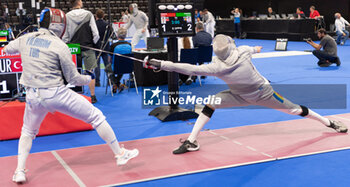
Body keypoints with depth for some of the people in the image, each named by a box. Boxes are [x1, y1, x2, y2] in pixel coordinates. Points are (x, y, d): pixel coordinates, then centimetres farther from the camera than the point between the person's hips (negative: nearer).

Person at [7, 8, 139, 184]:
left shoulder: (25, 39, 4)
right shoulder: (59, 46, -10)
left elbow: (7, 50, 26)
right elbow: (73, 78, -5)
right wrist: (89, 78, 15)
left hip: (33, 96, 5)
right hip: (56, 94, -5)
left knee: (28, 132, 30)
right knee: (96, 117, 8)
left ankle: (20, 171, 19)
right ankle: (120, 154, 14)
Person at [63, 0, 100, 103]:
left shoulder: (67, 16, -4)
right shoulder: (88, 14, -7)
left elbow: (64, 36, -1)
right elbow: (95, 33, -6)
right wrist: (94, 43, 10)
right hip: (88, 47, -1)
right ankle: (92, 96, 9)